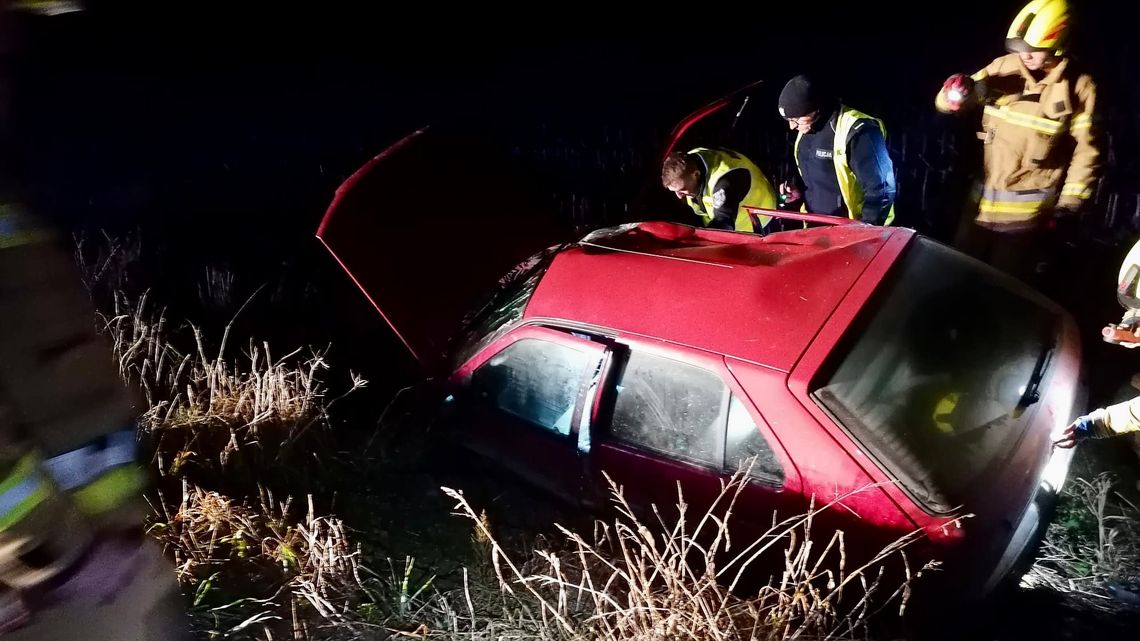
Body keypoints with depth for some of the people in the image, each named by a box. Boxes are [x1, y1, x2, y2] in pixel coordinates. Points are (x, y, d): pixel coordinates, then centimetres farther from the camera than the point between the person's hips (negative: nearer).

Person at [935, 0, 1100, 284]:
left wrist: (1070, 205, -6)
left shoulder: (1079, 87, -7)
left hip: (1028, 215, -3)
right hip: (981, 204, 4)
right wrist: (959, 92, -24)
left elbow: (1086, 149, -3)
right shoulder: (1004, 67, 0)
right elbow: (946, 101, 0)